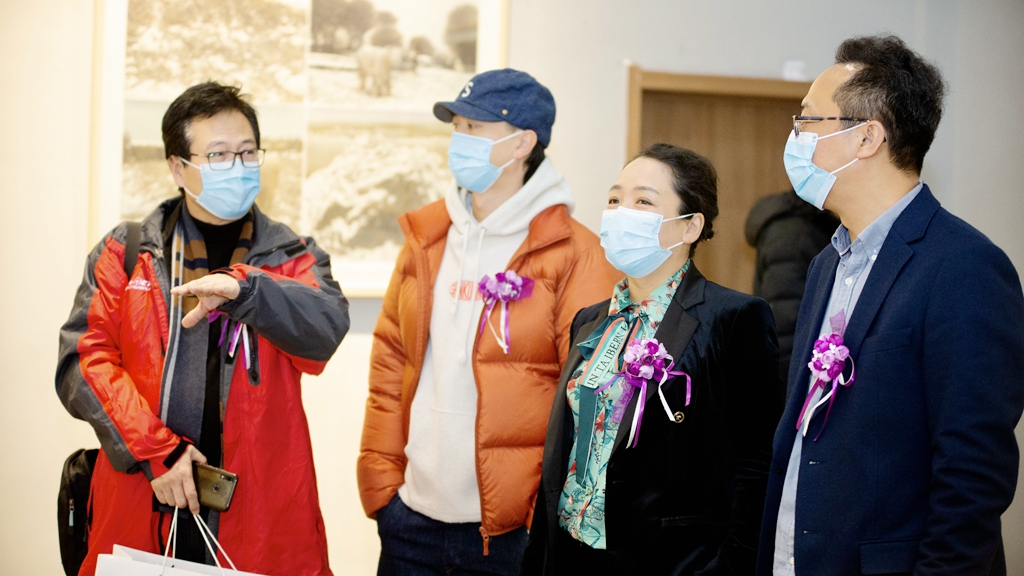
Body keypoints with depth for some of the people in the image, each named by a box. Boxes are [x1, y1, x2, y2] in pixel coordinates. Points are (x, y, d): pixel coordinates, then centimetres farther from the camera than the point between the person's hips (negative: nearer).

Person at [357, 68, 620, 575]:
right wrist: (379, 478, 5)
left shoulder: (573, 256, -7)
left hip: (511, 531, -5)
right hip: (411, 518, 5)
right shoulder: (426, 239, 10)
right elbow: (390, 360, 12)